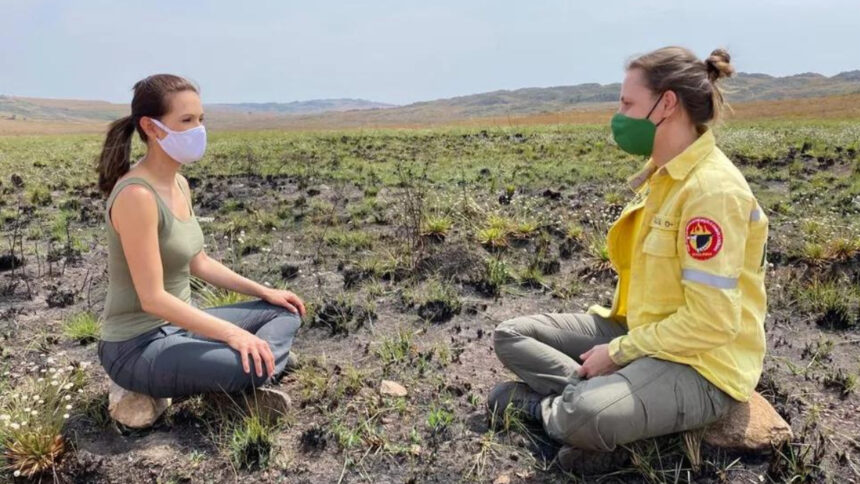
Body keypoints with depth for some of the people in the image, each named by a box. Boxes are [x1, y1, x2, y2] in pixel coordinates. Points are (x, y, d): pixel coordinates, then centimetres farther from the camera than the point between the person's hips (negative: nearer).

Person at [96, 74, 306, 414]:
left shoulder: (179, 184, 4)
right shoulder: (137, 195, -24)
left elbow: (199, 263, 13)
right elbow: (153, 298, -26)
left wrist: (265, 291, 8)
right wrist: (231, 333, -27)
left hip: (178, 325, 9)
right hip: (137, 347, -9)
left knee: (285, 311, 10)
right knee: (254, 367, -30)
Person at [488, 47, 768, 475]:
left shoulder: (712, 188, -22)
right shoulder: (663, 174, 7)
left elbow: (712, 322, -25)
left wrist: (618, 352, -16)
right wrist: (618, 337, 3)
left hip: (701, 363, -9)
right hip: (643, 334, 9)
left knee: (586, 417, -36)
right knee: (511, 336, 3)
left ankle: (537, 403, -4)